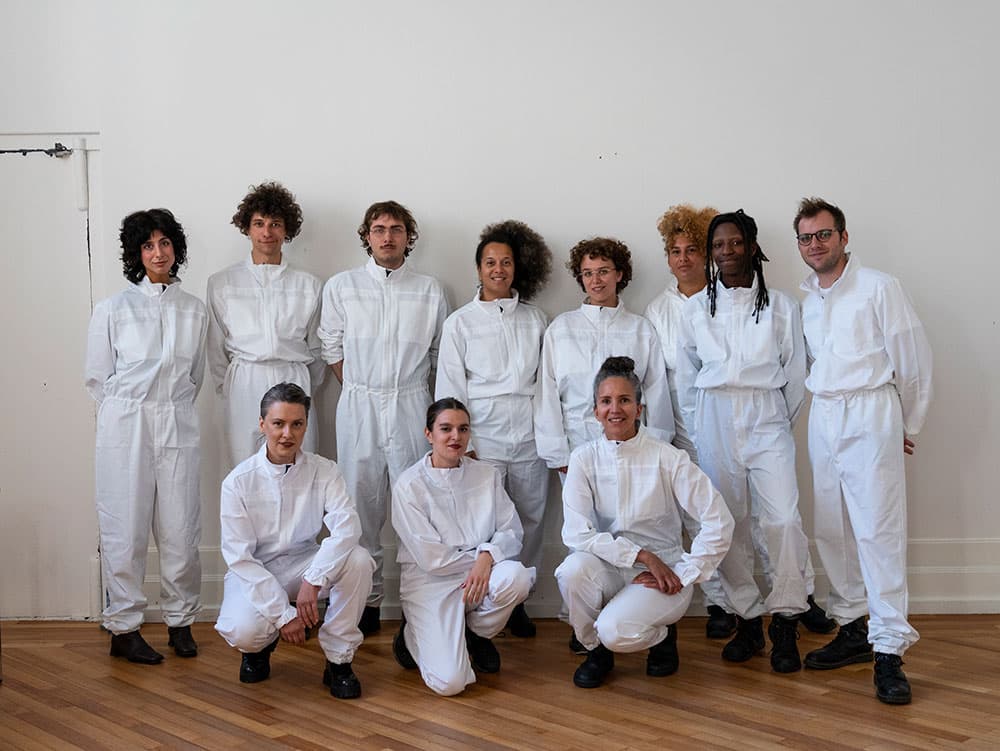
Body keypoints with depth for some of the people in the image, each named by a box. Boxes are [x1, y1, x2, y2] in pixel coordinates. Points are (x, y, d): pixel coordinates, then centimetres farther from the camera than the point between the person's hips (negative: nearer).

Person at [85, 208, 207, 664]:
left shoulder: (194, 311, 9)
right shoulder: (112, 310, 1)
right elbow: (98, 378, 5)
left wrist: (171, 411, 13)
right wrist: (129, 415, 5)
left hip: (177, 427, 2)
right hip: (124, 429, -2)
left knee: (180, 528, 2)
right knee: (126, 529, 0)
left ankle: (180, 621, 17)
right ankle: (123, 629, 11)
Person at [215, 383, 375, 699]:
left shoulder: (324, 472, -8)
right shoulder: (239, 481, -11)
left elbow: (347, 526, -23)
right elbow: (239, 556, -14)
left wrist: (313, 581, -37)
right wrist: (282, 613, -21)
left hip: (305, 565, 2)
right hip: (254, 573, -2)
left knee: (358, 560, -27)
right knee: (243, 631, -32)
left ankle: (339, 660, -10)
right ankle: (260, 644, 10)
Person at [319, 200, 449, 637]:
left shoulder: (430, 291, 7)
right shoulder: (341, 287, 6)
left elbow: (440, 353, 14)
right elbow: (332, 348, 11)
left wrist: (423, 397, 9)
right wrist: (360, 391, 7)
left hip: (412, 406, 0)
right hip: (358, 405, 0)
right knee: (362, 504, 3)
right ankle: (366, 601, 12)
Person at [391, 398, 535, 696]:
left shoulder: (487, 475, 6)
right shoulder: (409, 484, -7)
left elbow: (511, 532, 0)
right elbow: (430, 557, -12)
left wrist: (488, 556, -21)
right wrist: (478, 557, -8)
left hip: (481, 573, 4)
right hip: (429, 582, -4)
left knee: (517, 576, -33)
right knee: (450, 682, -21)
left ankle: (477, 635, 1)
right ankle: (413, 635, 15)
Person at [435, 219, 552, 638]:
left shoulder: (535, 320, 10)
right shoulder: (460, 323, 4)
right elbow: (450, 388, 1)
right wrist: (462, 444, -5)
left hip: (529, 440, 3)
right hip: (484, 439, -2)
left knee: (529, 520, 6)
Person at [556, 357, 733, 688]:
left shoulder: (668, 459, -11)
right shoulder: (584, 459, -5)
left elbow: (719, 521, -11)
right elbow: (577, 533, -13)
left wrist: (684, 574, -11)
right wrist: (642, 555, -20)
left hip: (663, 574, -2)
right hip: (610, 569, 3)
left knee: (615, 629, -30)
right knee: (572, 570, -31)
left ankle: (663, 636, 8)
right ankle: (596, 649, -1)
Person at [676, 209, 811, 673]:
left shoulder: (780, 306, 3)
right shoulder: (695, 308, 7)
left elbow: (795, 372, 10)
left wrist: (782, 422, 12)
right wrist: (698, 428, 12)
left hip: (767, 420, -1)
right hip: (715, 421, 2)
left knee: (783, 519, -13)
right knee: (729, 523, 4)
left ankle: (784, 625, 0)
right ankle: (746, 620, 16)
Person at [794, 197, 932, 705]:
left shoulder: (879, 288, -5)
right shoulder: (805, 301, 13)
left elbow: (913, 359, -3)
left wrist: (908, 425, 3)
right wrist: (830, 410, 13)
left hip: (871, 415, -6)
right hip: (823, 418, 6)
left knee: (878, 529, -10)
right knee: (831, 530, 7)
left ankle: (889, 649, -7)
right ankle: (853, 629, 19)